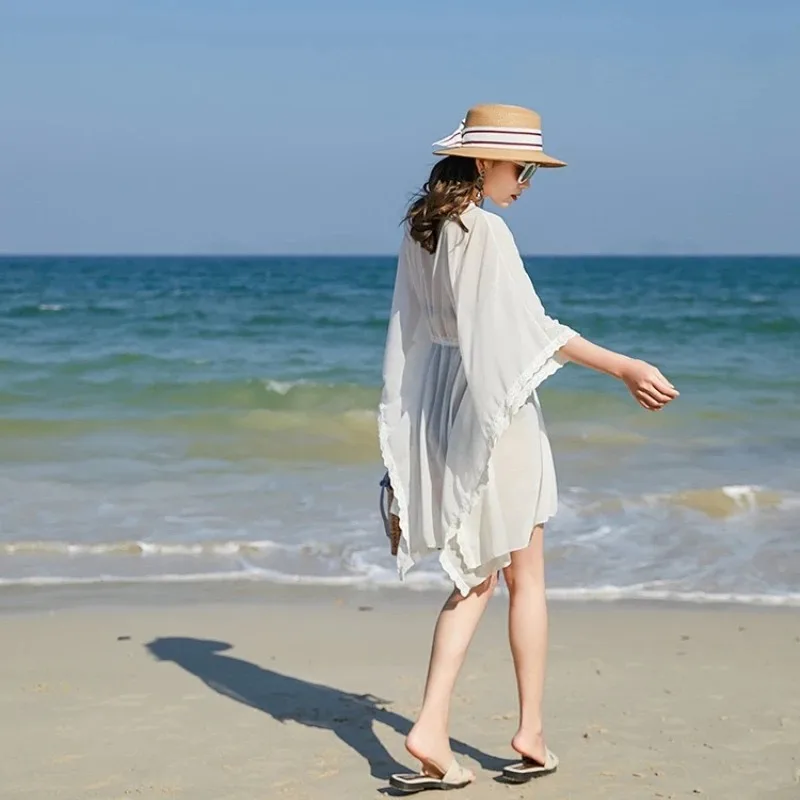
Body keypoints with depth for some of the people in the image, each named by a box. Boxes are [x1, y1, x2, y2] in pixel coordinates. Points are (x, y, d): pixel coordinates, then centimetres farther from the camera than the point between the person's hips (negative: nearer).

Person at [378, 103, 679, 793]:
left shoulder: (423, 229, 9)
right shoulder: (485, 231, -15)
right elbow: (533, 328, -21)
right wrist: (624, 368, -20)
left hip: (440, 410, 8)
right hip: (493, 409, -7)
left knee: (476, 577, 12)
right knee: (525, 577, 7)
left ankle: (431, 732, 3)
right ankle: (532, 734, 16)